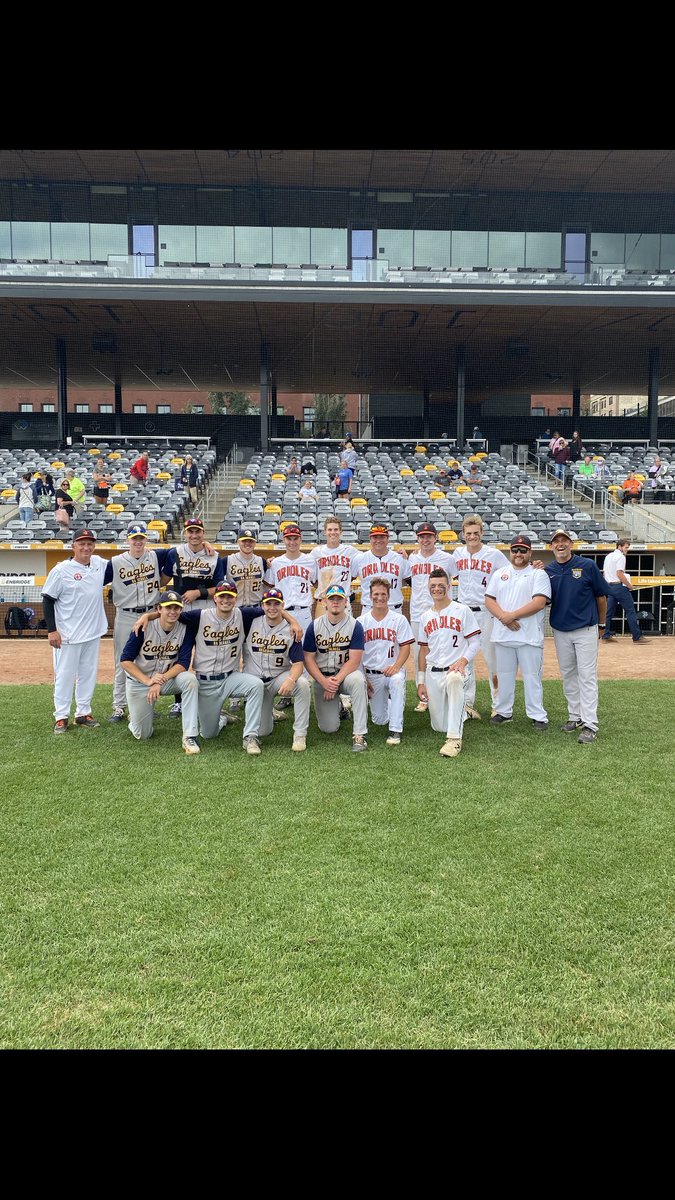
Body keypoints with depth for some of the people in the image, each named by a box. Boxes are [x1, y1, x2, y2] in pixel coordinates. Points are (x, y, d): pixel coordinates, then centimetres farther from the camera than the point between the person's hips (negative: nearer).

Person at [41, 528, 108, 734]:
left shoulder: (99, 563, 3)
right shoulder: (61, 570, -11)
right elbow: (48, 600, -9)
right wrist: (52, 630, -13)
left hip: (93, 632, 6)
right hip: (67, 634, -6)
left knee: (88, 673, 13)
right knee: (65, 674, 2)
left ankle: (83, 713, 24)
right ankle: (61, 716, 12)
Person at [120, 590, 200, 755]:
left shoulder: (186, 629, -13)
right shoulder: (144, 627, -18)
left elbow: (183, 663, -16)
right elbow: (125, 660, -16)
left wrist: (160, 682, -30)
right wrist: (148, 680, -28)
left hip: (168, 679, 1)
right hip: (139, 681, -1)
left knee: (190, 680, -32)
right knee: (142, 735, -1)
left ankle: (189, 737, -30)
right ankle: (137, 715, 37)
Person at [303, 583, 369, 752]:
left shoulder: (355, 625, -7)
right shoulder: (314, 626, -2)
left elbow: (354, 660, -13)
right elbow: (308, 659, -3)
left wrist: (336, 681, -23)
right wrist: (324, 682, -17)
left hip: (345, 674, -1)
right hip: (322, 677, 1)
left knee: (358, 680, -39)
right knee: (329, 728, -10)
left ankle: (359, 735, -31)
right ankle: (336, 706, 29)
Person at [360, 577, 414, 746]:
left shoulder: (399, 619, 0)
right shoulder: (361, 622, 3)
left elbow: (405, 647, -5)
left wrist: (396, 666, -23)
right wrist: (363, 678, -3)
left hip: (393, 670, -2)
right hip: (371, 674, 2)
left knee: (397, 681, -39)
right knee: (379, 720, 2)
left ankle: (396, 731, -33)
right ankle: (388, 701, 39)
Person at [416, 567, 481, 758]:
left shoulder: (462, 610, 2)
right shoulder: (426, 617, 15)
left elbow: (475, 642, -1)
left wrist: (463, 660, -20)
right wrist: (421, 682, 11)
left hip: (456, 668, -4)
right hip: (433, 673, 5)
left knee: (454, 680, -43)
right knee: (439, 726, 1)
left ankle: (454, 739, -39)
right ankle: (458, 710, 38)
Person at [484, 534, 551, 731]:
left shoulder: (538, 574, 0)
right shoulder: (500, 574, 14)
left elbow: (539, 602, -12)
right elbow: (489, 600, 7)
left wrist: (513, 615, -16)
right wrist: (503, 616, -12)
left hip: (529, 636, -4)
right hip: (502, 635, 4)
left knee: (532, 676, -2)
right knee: (504, 675, 11)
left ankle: (538, 716, 6)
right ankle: (504, 712, 23)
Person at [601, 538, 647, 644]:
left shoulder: (608, 556, 16)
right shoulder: (620, 556, -11)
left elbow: (604, 573, 20)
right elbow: (619, 574, -19)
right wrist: (629, 585, -11)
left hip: (609, 586, 9)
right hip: (619, 586, -9)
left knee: (609, 612, 9)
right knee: (630, 611, -6)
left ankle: (606, 636, 9)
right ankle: (637, 637, -7)